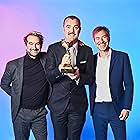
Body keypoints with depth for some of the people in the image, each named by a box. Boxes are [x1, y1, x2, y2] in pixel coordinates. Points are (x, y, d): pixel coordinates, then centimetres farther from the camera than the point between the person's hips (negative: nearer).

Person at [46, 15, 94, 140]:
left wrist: (79, 76, -19)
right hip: (58, 103, 0)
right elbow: (48, 77, -7)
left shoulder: (87, 50, 1)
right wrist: (60, 67, -26)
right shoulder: (53, 49, -2)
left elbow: (90, 78, 2)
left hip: (78, 104, 1)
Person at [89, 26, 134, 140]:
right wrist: (92, 107, 7)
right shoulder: (92, 59, 7)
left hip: (116, 108, -2)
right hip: (97, 109, 3)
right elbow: (91, 85, 11)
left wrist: (127, 107, -9)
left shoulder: (122, 57, -2)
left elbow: (129, 84, -2)